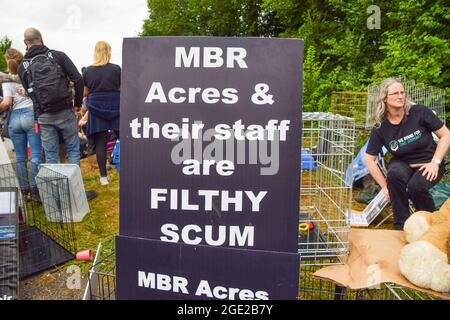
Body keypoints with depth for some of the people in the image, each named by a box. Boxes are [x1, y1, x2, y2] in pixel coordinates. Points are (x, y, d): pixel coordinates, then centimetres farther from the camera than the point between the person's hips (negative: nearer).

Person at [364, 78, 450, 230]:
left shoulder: (419, 112, -14)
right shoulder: (380, 128, -10)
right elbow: (369, 159, -5)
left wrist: (435, 162, -14)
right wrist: (385, 186, -9)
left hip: (428, 164, -1)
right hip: (403, 164, 1)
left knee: (415, 186, -31)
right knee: (395, 173, -34)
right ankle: (401, 225, -15)